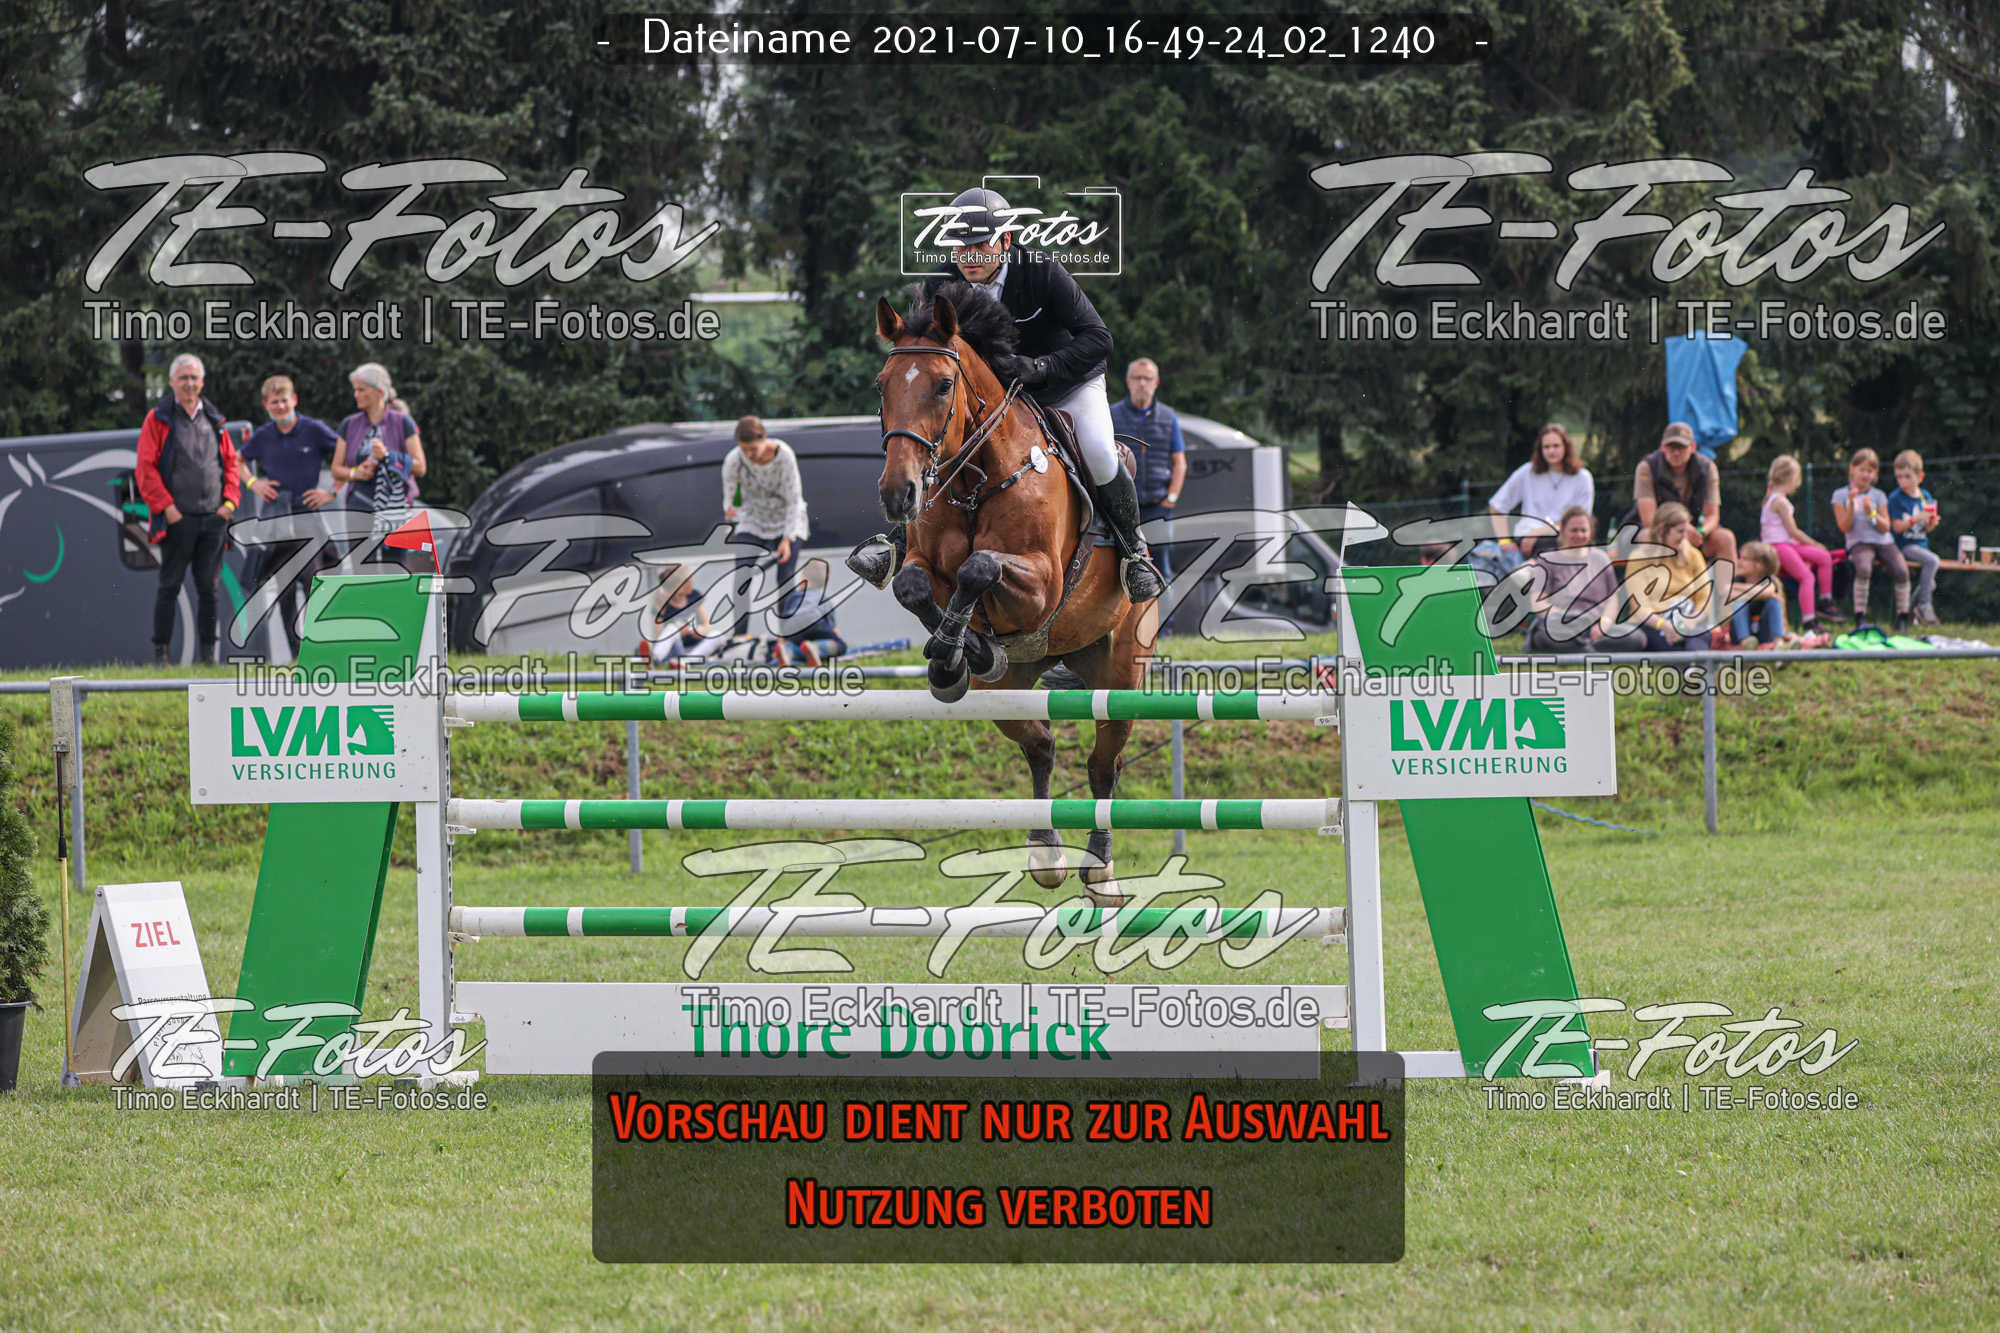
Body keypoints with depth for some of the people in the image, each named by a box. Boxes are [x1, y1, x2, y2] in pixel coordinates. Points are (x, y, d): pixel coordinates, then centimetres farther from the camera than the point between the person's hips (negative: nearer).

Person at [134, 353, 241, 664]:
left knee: (209, 588, 5)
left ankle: (207, 651, 10)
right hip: (177, 518, -4)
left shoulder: (214, 420, 15)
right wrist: (166, 506, -11)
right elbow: (146, 468, -3)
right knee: (169, 586, -3)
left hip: (213, 518, 4)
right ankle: (160, 652, 0)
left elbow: (230, 461, 18)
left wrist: (230, 500, 3)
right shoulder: (158, 420, 2)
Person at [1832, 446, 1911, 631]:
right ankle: (1860, 617, -28)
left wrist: (1872, 513, -12)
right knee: (1863, 568, -37)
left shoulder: (1878, 496, 13)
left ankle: (1903, 617, -14)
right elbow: (1845, 527, -1)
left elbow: (1886, 527, 5)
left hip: (1883, 541, 2)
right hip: (1859, 543, -2)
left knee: (1901, 570, -27)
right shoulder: (1840, 495, 7)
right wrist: (1851, 504, -13)